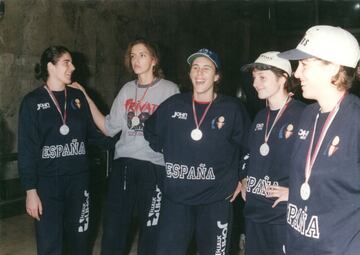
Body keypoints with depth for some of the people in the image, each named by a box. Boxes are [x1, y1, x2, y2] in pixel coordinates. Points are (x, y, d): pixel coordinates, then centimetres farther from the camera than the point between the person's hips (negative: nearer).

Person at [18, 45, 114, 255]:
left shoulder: (78, 97, 9)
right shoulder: (33, 102, -3)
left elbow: (92, 132, 12)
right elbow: (27, 150, -6)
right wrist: (30, 190, -11)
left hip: (78, 179, 3)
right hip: (48, 181, -3)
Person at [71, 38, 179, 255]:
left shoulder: (170, 90, 0)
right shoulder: (127, 89, 13)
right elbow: (109, 128, 12)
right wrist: (86, 99, 10)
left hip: (155, 167, -4)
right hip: (123, 164, 4)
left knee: (150, 232, 5)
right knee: (113, 229, 8)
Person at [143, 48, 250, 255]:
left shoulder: (232, 109, -3)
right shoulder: (173, 105, 3)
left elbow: (247, 147, 6)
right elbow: (151, 132, 19)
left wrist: (240, 179, 2)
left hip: (216, 200, -2)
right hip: (176, 198, 2)